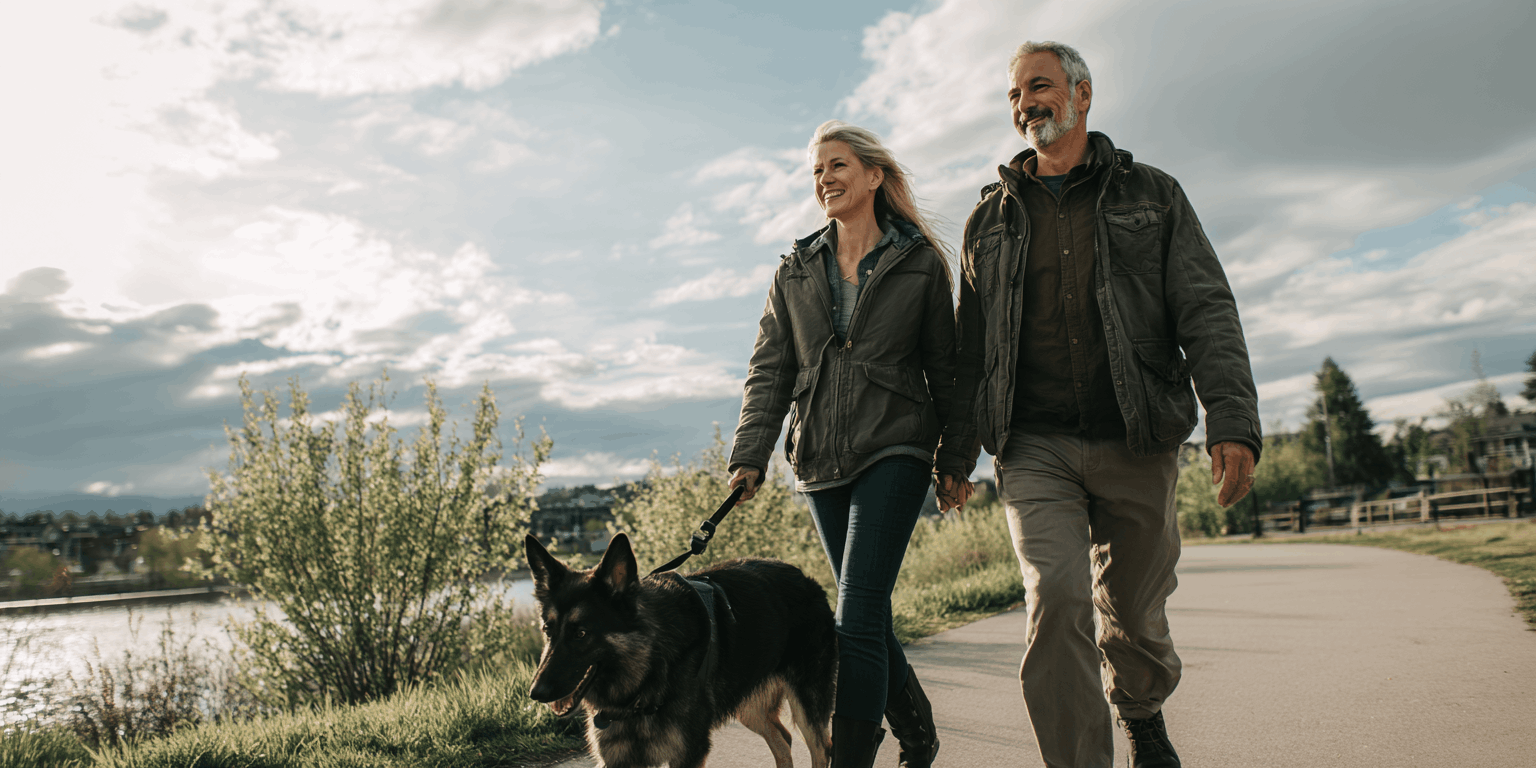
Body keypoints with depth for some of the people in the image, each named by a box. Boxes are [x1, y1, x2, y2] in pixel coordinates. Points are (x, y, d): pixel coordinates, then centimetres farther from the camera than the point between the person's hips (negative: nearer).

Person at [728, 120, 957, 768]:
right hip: (821, 463, 4)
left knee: (856, 621, -14)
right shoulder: (796, 272, 11)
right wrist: (750, 455, -5)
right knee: (869, 615, 13)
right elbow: (770, 371, 6)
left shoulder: (920, 264, 2)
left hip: (894, 453, -4)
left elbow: (944, 367, 5)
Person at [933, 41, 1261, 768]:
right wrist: (957, 449, 8)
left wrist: (1234, 419, -15)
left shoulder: (1152, 196, 8)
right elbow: (971, 346, 14)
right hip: (1033, 445, 0)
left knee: (1134, 609, 11)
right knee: (1056, 598, -18)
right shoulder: (992, 218, 13)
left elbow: (1207, 312, -1)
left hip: (1136, 443, 0)